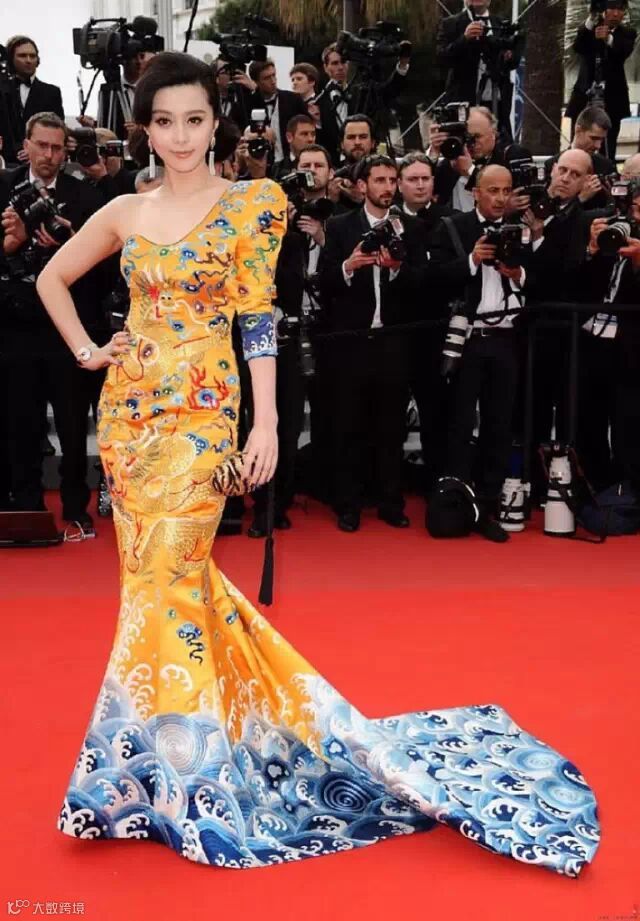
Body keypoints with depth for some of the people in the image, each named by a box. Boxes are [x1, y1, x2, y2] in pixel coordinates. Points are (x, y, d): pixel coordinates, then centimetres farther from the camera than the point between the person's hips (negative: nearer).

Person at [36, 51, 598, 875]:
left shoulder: (250, 205, -2)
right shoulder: (125, 214, 9)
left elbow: (258, 321, -6)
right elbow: (51, 278, 22)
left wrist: (267, 424, -11)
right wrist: (84, 350, 9)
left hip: (199, 410, -5)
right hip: (128, 409, 5)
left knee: (166, 575, -8)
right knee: (154, 571, 9)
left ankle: (167, 767, 8)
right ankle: (175, 752, 29)